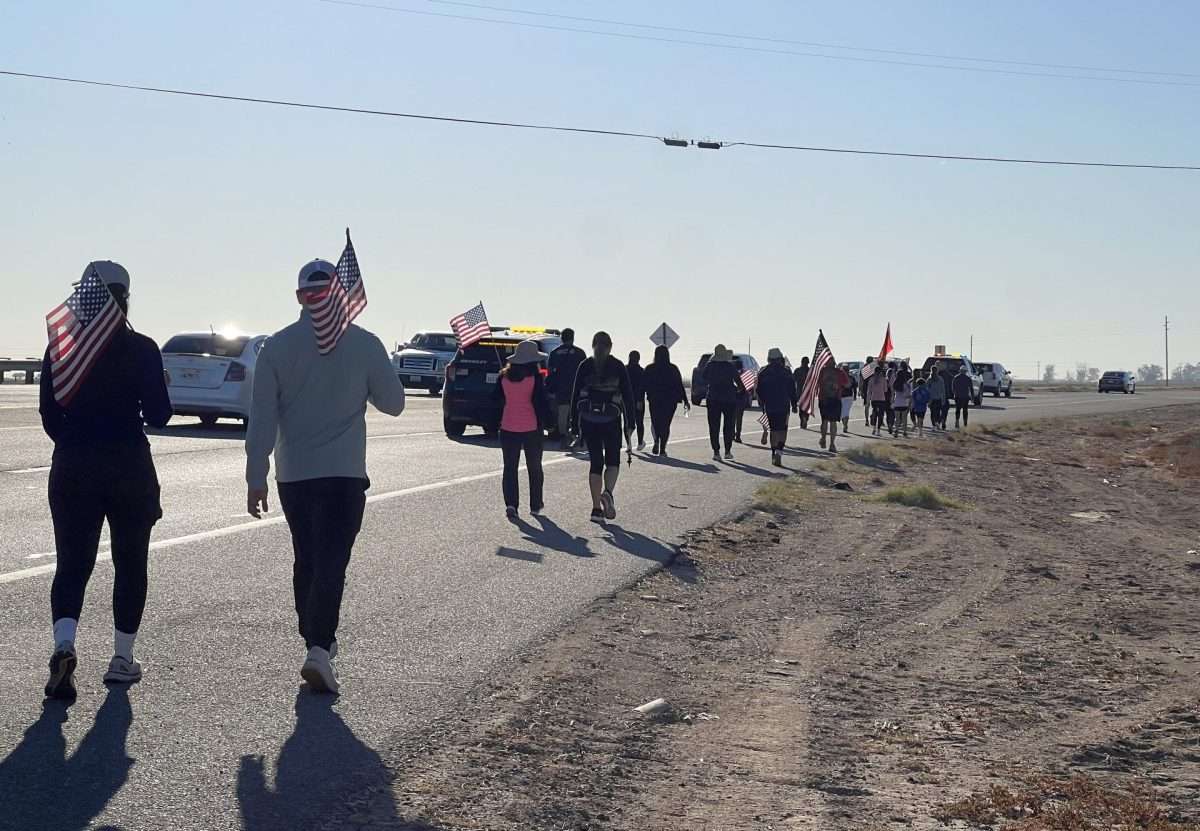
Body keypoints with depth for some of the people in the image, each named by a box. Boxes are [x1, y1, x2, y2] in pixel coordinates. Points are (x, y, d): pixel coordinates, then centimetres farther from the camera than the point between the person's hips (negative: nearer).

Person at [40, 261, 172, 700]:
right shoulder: (141, 350, -7)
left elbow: (49, 415, 3)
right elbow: (158, 415, -7)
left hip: (72, 469, 2)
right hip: (130, 467, -1)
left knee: (71, 563, 5)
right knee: (130, 564, 13)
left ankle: (64, 643, -19)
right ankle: (122, 657, 17)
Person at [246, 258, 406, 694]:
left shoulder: (277, 346, -1)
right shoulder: (364, 344, -5)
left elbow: (262, 418, -1)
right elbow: (393, 403, 4)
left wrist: (256, 478, 3)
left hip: (293, 474, 3)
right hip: (344, 472, -2)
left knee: (306, 560, 17)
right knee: (331, 563, -5)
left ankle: (315, 640, 27)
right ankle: (320, 648, -20)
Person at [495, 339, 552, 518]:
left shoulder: (504, 376, 2)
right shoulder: (535, 377, -10)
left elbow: (498, 399, 11)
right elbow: (541, 401, -10)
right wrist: (546, 421, 0)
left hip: (508, 426, 2)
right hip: (531, 427, -2)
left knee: (510, 467, 6)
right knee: (534, 467, 13)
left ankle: (511, 503, -10)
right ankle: (535, 505, 19)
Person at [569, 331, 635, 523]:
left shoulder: (585, 366, 3)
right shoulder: (618, 367, 0)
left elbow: (576, 394, 3)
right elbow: (628, 396, 0)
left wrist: (574, 422, 9)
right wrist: (629, 424, 5)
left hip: (588, 421, 1)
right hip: (612, 420, -1)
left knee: (596, 462, 9)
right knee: (613, 460, 12)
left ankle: (596, 508, 5)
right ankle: (608, 492, -16)